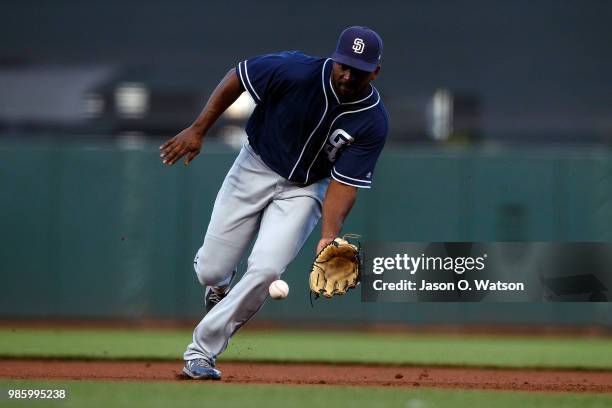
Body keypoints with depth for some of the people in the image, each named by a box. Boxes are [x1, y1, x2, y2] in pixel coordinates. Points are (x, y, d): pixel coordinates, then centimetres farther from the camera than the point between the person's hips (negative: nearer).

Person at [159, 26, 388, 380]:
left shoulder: (373, 122, -22)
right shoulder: (296, 71, -25)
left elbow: (345, 182, -18)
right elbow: (238, 77, -10)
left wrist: (330, 235, -33)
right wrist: (198, 130, -10)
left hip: (306, 189, 0)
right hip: (257, 166, 0)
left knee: (265, 270, -21)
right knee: (211, 271, 1)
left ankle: (202, 351, -5)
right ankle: (220, 285, 41)